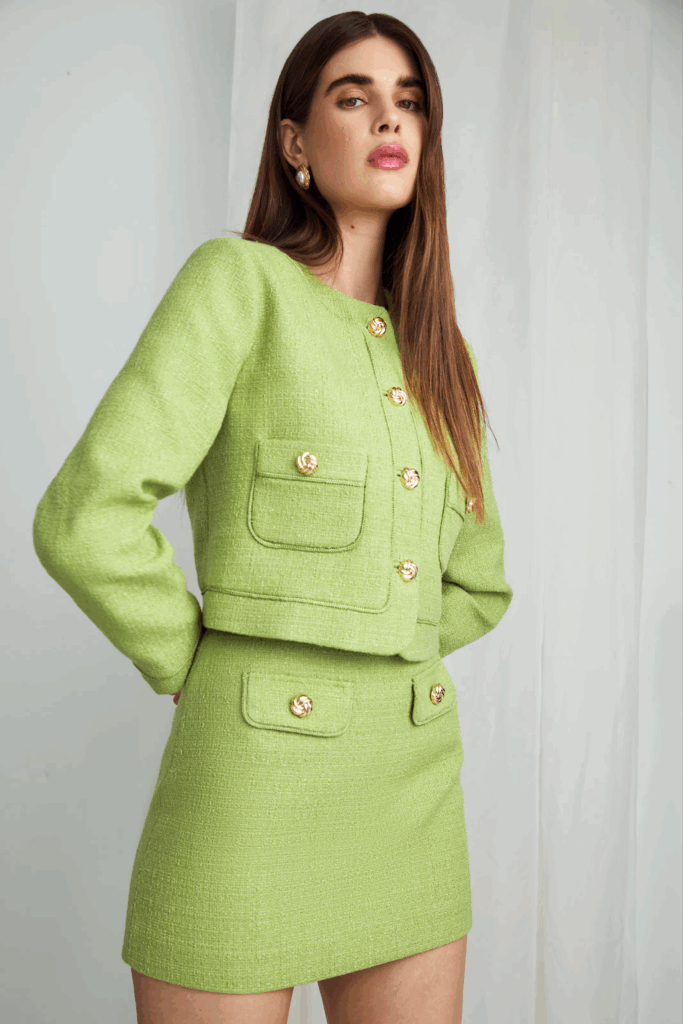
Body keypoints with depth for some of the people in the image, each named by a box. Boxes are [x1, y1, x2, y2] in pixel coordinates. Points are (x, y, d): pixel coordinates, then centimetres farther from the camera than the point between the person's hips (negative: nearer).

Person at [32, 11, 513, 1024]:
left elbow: (475, 582, 22)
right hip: (256, 787, -6)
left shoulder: (433, 351, 13)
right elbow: (85, 518, -16)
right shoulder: (239, 279, -6)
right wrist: (200, 671, -4)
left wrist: (361, 656, 9)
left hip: (415, 794, 6)